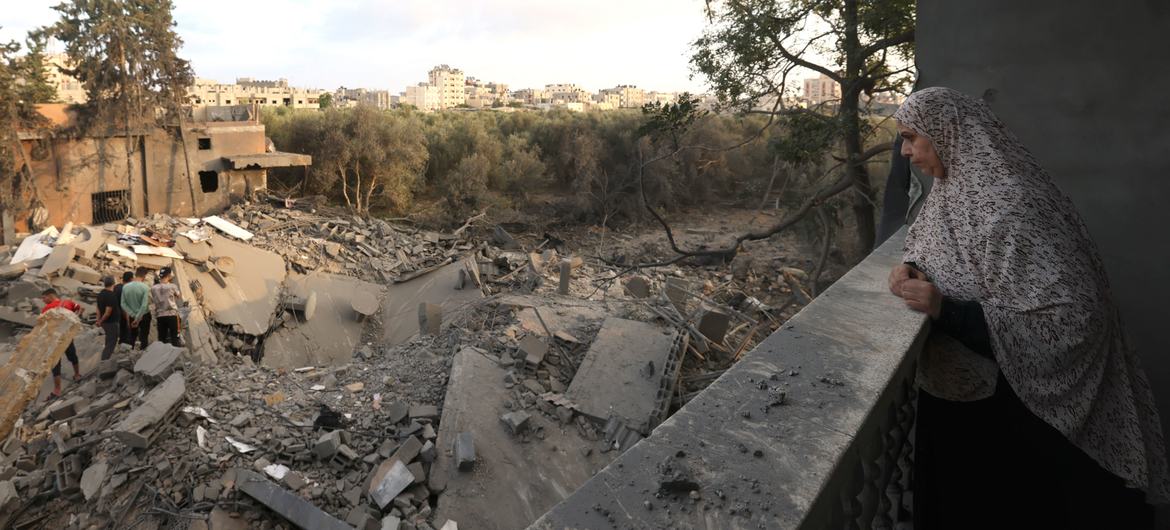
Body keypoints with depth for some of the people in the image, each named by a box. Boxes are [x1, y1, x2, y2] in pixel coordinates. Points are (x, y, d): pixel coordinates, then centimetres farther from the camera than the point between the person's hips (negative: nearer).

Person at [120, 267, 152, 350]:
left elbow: (123, 304, -6)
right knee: (144, 337, 5)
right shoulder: (145, 287, -19)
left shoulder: (125, 287, -6)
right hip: (144, 315, -4)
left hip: (132, 317, 4)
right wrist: (138, 318, -15)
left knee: (132, 337, 16)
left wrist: (133, 315, -6)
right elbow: (144, 306, -22)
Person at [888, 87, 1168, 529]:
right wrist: (911, 268, -8)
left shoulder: (1010, 204, -27)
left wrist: (946, 309, -34)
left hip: (1013, 409, -8)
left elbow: (1070, 319, -31)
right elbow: (933, 249, 16)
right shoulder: (952, 188, 0)